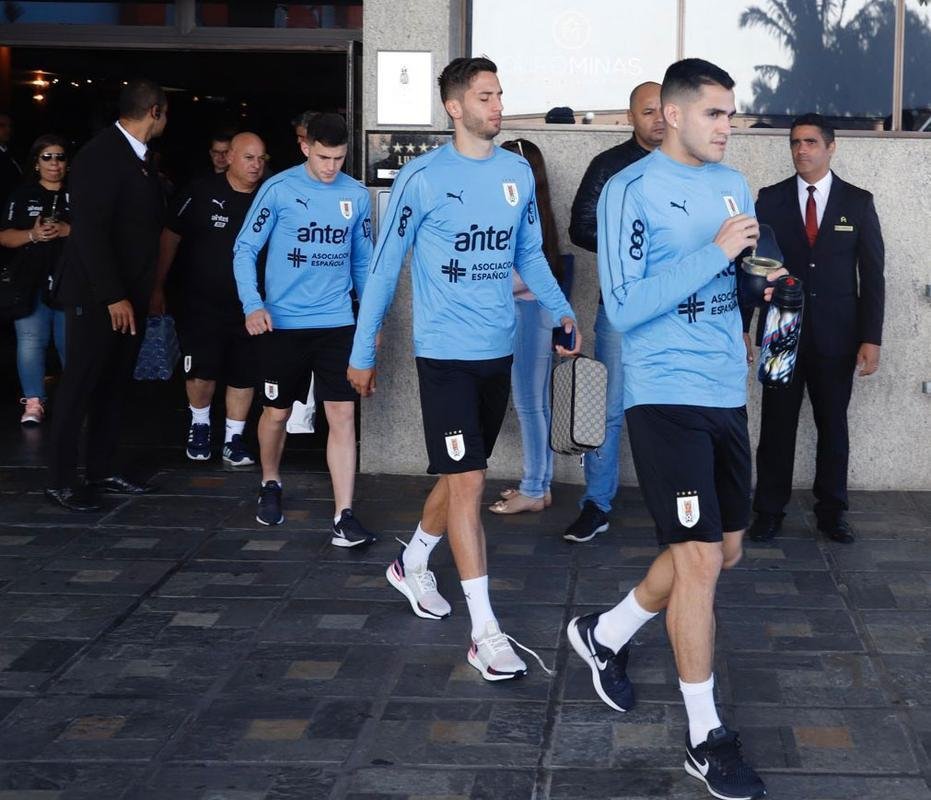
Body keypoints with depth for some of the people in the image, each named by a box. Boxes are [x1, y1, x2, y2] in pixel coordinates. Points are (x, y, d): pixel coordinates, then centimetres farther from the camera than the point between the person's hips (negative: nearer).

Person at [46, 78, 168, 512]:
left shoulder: (138, 159, 11)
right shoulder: (101, 155, -16)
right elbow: (90, 229, -21)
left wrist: (146, 291, 9)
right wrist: (112, 296, -22)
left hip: (128, 293, 8)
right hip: (97, 295, -8)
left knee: (114, 386, 13)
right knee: (80, 386, -1)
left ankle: (101, 471, 22)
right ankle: (61, 480, 7)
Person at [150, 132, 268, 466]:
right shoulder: (202, 193, -8)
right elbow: (170, 237, -1)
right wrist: (158, 288, 0)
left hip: (248, 307, 2)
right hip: (201, 304, -2)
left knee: (244, 376, 6)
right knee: (201, 373, -4)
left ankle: (234, 440, 21)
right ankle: (199, 425, 23)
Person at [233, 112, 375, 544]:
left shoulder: (357, 196, 4)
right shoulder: (279, 189, -6)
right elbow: (245, 249, -4)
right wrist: (252, 304, -16)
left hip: (337, 324, 2)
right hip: (283, 324, -2)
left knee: (342, 415, -6)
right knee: (277, 412, 12)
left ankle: (343, 517, -5)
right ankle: (270, 485, 38)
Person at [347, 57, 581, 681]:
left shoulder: (518, 172, 5)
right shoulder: (423, 178, -10)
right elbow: (386, 266, -4)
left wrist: (562, 310, -1)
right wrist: (363, 352, -1)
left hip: (498, 352, 6)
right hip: (445, 353, -6)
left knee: (461, 474, 17)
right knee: (467, 480, -10)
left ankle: (413, 564, 43)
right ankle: (485, 633, -7)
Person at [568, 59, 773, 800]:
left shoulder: (733, 184, 12)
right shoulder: (631, 190, -11)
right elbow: (624, 308, -17)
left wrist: (763, 277, 0)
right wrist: (713, 253, -20)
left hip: (727, 395, 8)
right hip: (667, 397, -8)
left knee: (722, 552, 16)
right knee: (700, 560, -6)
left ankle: (607, 633, 38)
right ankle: (706, 735, 8)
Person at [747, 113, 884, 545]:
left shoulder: (858, 202, 2)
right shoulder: (771, 199, 3)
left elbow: (872, 275, 1)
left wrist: (871, 338, -4)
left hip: (836, 336, 0)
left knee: (833, 425, 8)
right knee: (777, 425, 4)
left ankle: (831, 511, 20)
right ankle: (769, 510, 15)